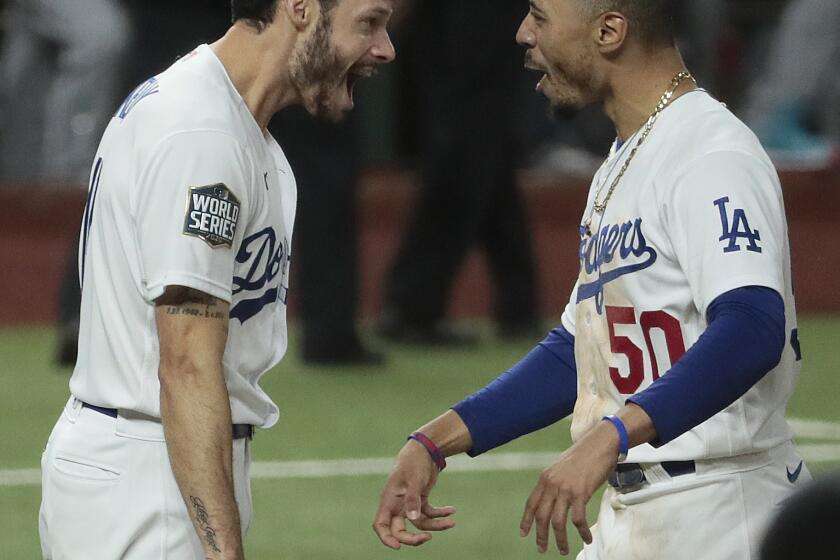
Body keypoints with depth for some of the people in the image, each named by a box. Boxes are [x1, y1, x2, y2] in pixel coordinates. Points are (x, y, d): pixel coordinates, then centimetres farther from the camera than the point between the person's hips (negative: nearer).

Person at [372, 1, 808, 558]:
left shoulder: (711, 152, -15)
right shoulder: (620, 167, 17)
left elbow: (751, 330, -30)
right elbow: (577, 351, 22)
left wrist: (609, 436, -40)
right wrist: (433, 443, 13)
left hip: (720, 513, -9)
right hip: (628, 512, 9)